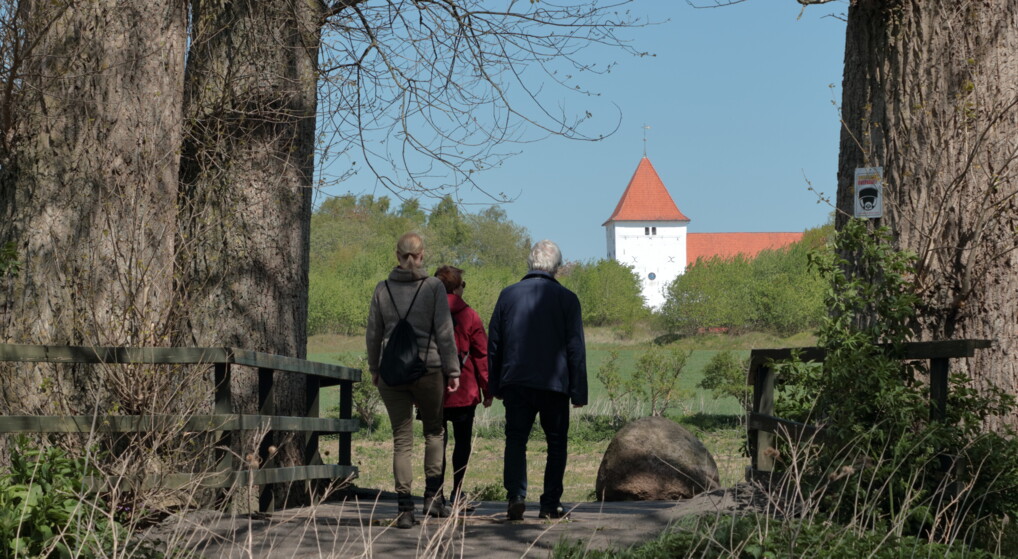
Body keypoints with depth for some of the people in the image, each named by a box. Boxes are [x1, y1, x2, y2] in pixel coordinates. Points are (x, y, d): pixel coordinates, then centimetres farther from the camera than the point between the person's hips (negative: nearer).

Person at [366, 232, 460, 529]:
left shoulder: (383, 289, 3)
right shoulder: (433, 287, -4)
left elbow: (373, 334, 7)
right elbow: (444, 332, -5)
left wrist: (374, 369, 18)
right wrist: (453, 370, 1)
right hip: (428, 368, -2)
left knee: (401, 440, 5)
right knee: (434, 430, 18)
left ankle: (405, 509, 1)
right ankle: (433, 496, 11)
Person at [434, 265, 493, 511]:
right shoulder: (469, 316, -4)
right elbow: (481, 355, -2)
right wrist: (487, 389, 5)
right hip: (463, 392, -2)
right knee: (462, 441, 5)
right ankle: (456, 495, 1)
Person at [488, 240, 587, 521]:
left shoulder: (508, 294, 5)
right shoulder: (566, 298, -2)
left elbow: (493, 343, 8)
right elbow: (575, 348, -3)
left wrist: (495, 385, 15)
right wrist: (579, 391, 2)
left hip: (515, 382, 2)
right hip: (554, 383, -1)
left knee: (515, 438, 6)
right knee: (556, 443, 10)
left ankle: (516, 494, -13)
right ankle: (551, 504, 10)